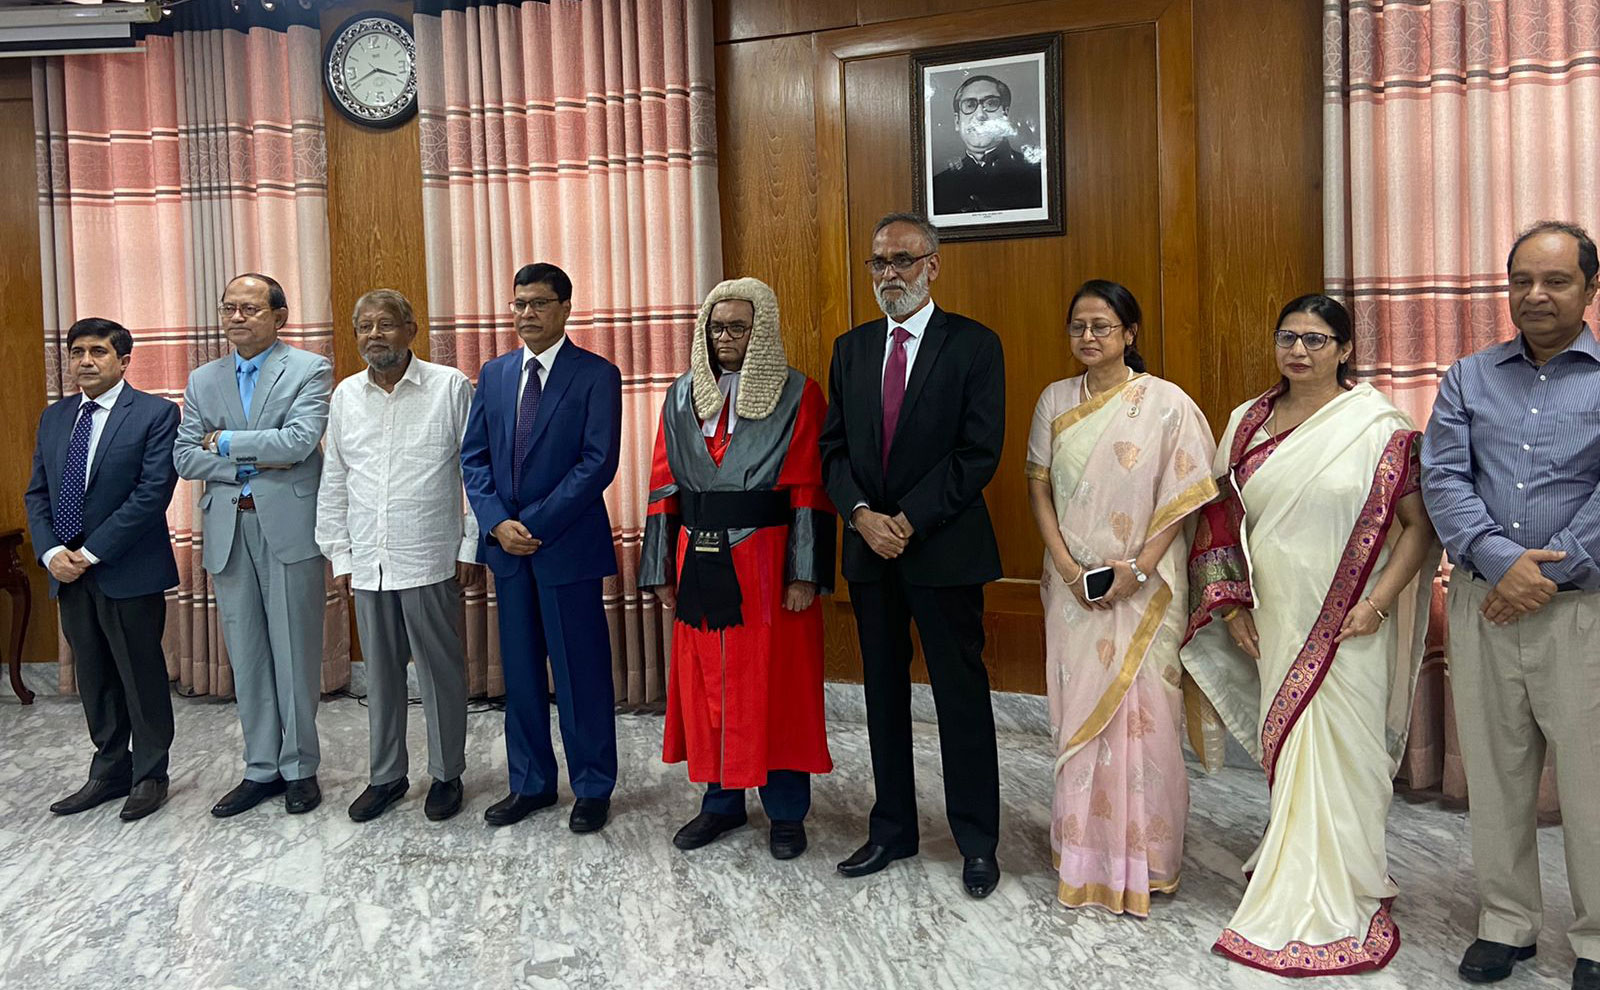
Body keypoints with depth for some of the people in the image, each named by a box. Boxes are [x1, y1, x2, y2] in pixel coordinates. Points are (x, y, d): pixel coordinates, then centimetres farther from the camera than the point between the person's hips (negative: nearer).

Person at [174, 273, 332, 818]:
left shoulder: (309, 369, -1)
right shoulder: (203, 380, 14)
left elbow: (299, 441, -15)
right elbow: (186, 457, 6)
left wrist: (226, 443, -6)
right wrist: (254, 462, -9)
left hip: (290, 527, -4)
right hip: (229, 531, 5)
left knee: (295, 654, 3)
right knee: (246, 656, 10)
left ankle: (299, 768, 16)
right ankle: (261, 768, 22)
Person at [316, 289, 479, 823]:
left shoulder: (451, 387, -3)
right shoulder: (346, 396, 9)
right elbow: (333, 483, 14)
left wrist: (471, 547, -6)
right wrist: (339, 554, 10)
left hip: (430, 561, -4)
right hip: (368, 564, 4)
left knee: (441, 671, 5)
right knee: (380, 674, 13)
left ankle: (446, 775, 21)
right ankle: (386, 775, 28)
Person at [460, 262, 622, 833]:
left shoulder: (596, 375, -5)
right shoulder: (493, 375, 11)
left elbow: (598, 463, -13)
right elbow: (474, 457, 9)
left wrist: (534, 523, -16)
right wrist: (497, 523, -7)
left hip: (569, 545, -5)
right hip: (507, 547, 5)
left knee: (581, 672, 3)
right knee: (520, 670, 12)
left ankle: (593, 789, 17)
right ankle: (531, 783, 26)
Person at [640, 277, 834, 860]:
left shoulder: (798, 395, -3)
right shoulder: (684, 395, 9)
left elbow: (810, 490, -7)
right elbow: (663, 485, 9)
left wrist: (805, 573, -13)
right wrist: (662, 569, 4)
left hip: (768, 559, -4)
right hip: (699, 561, 4)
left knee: (776, 684, 3)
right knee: (705, 682, 9)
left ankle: (786, 812, 18)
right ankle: (721, 802, 25)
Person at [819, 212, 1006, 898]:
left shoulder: (973, 345, -3)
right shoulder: (851, 349, 11)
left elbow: (979, 451, -11)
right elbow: (834, 448, 8)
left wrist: (909, 520, -15)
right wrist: (863, 515, -9)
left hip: (945, 549, -4)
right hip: (870, 550, 5)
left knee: (962, 697, 4)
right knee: (884, 694, 13)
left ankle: (976, 842, 18)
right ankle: (892, 830, 27)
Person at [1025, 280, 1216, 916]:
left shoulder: (1166, 403, -5)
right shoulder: (1055, 401, 7)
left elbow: (1184, 497, -7)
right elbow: (1039, 487, 5)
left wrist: (1138, 568, -14)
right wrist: (1064, 564, -7)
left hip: (1143, 586, -3)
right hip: (1073, 584, 4)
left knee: (1141, 713, 0)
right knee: (1078, 712, 8)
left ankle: (1143, 858, 16)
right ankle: (1085, 855, 21)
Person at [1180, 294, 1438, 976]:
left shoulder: (1378, 425, -7)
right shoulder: (1248, 422, 7)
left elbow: (1419, 524, -7)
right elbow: (1223, 516, 11)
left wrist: (1378, 604, -15)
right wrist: (1231, 605, 6)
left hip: (1346, 627, -4)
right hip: (1272, 622, 4)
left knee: (1337, 753, 2)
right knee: (1286, 750, 13)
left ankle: (1336, 903, 19)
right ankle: (1290, 871, 30)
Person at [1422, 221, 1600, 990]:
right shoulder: (1468, 379, 10)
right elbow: (1442, 479, -1)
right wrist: (1500, 562, -14)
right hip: (1482, 603, 3)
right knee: (1494, 773, 11)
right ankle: (1506, 922, 25)